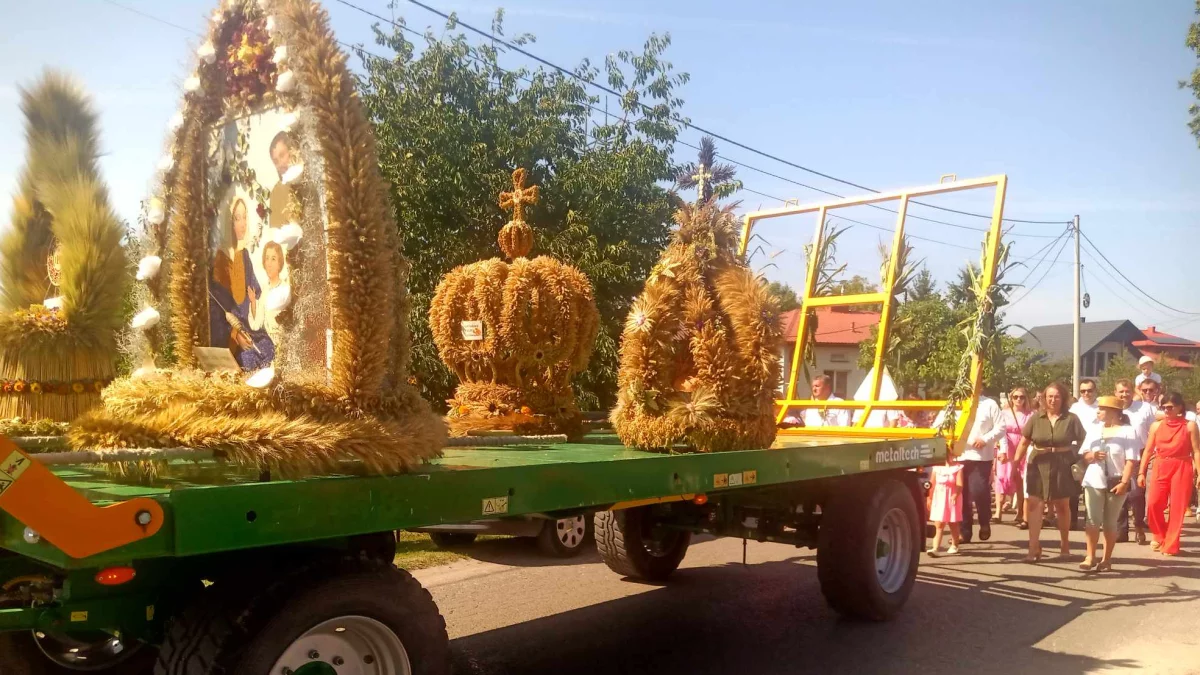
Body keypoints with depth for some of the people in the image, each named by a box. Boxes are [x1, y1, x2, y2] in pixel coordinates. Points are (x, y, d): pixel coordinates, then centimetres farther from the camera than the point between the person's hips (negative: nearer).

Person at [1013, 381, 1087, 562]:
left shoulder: (1071, 419, -3)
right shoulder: (1036, 417, 0)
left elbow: (1083, 442, 0)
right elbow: (1024, 442, 3)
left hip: (1062, 466, 0)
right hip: (1039, 465, 1)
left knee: (1062, 506, 15)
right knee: (1033, 504, -7)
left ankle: (1065, 545, 32)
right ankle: (1034, 548, -4)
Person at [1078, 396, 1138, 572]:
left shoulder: (1128, 431, -4)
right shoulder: (1094, 431, 11)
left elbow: (1130, 460, -10)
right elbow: (1084, 455, 11)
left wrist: (1124, 482, -19)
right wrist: (1092, 455, -12)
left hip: (1116, 482, -3)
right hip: (1094, 481, 4)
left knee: (1110, 522, 4)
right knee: (1093, 520, -3)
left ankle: (1107, 559, 12)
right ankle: (1090, 557, -1)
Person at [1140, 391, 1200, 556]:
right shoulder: (1156, 426, 7)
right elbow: (1148, 450, 9)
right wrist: (1141, 472, 5)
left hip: (1182, 468, -2)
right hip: (1160, 468, 2)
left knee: (1177, 507, -1)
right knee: (1153, 504, -8)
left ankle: (1170, 545, 10)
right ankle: (1160, 537, 16)